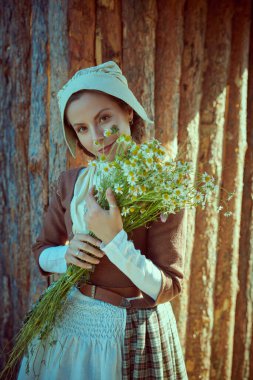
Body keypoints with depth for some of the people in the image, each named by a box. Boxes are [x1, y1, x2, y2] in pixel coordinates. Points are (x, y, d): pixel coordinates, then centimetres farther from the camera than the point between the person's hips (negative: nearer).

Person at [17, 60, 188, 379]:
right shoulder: (70, 182, -5)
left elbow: (167, 289, -17)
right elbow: (41, 252, 5)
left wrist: (113, 239, -28)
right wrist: (67, 255, -16)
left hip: (133, 334, -4)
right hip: (70, 321, 4)